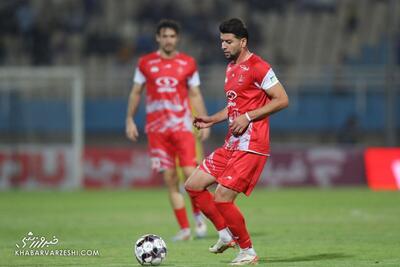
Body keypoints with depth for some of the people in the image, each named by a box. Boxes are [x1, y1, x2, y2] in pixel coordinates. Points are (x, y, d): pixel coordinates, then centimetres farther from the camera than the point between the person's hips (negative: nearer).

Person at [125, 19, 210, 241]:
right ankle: (184, 228, 4)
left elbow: (195, 95, 10)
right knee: (170, 179, -1)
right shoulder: (146, 63, 6)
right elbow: (136, 92, 12)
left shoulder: (188, 63, 5)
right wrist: (130, 120, 6)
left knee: (190, 174, -13)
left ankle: (198, 215, 10)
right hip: (156, 128, 1)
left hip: (182, 125, -1)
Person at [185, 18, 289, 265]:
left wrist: (248, 117, -18)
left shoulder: (257, 67, -12)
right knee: (194, 185, 7)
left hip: (251, 147, -10)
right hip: (232, 144, 10)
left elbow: (282, 100, -15)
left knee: (222, 198, -14)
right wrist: (211, 120, 13)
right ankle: (227, 234, 18)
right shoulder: (231, 68, 16)